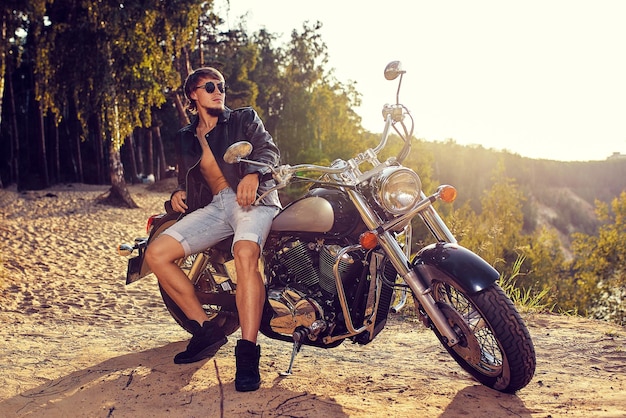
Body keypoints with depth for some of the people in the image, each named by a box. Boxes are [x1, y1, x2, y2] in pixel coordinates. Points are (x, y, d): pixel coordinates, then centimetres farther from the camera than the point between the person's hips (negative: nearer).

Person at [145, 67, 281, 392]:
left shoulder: (244, 118, 15)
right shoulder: (185, 138, 26)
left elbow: (268, 149, 0)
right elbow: (186, 178, 30)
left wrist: (253, 174, -22)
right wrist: (179, 193, 5)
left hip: (253, 199, -4)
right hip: (212, 207, 5)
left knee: (245, 253, -37)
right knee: (156, 253, -16)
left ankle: (247, 354, -37)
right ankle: (205, 330, -7)